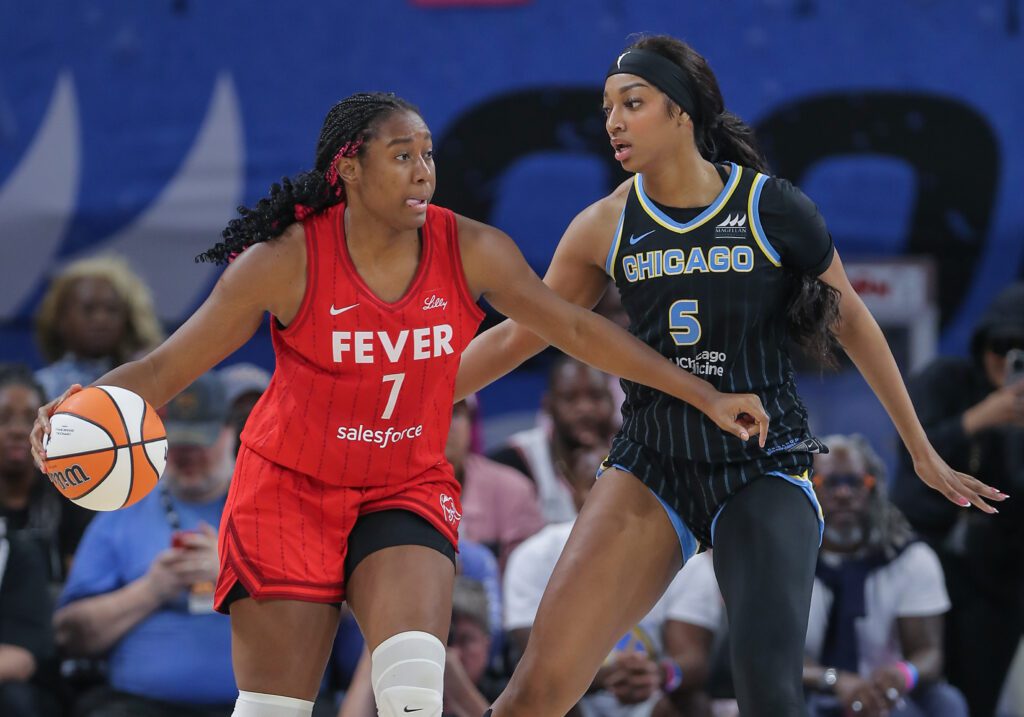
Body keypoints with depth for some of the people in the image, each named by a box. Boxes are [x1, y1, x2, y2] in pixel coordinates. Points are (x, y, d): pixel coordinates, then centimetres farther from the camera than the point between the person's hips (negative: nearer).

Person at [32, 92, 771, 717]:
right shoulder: (286, 262, -16)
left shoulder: (470, 252, -8)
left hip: (406, 491, 2)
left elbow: (577, 329, 3)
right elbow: (169, 365, -12)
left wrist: (706, 396, 5)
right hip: (291, 491, -2)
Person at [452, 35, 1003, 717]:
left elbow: (851, 323, 7)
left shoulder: (773, 209, -6)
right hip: (651, 464, 2)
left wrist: (923, 453, 14)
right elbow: (519, 334, 12)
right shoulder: (607, 226, 1)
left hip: (764, 468, -2)